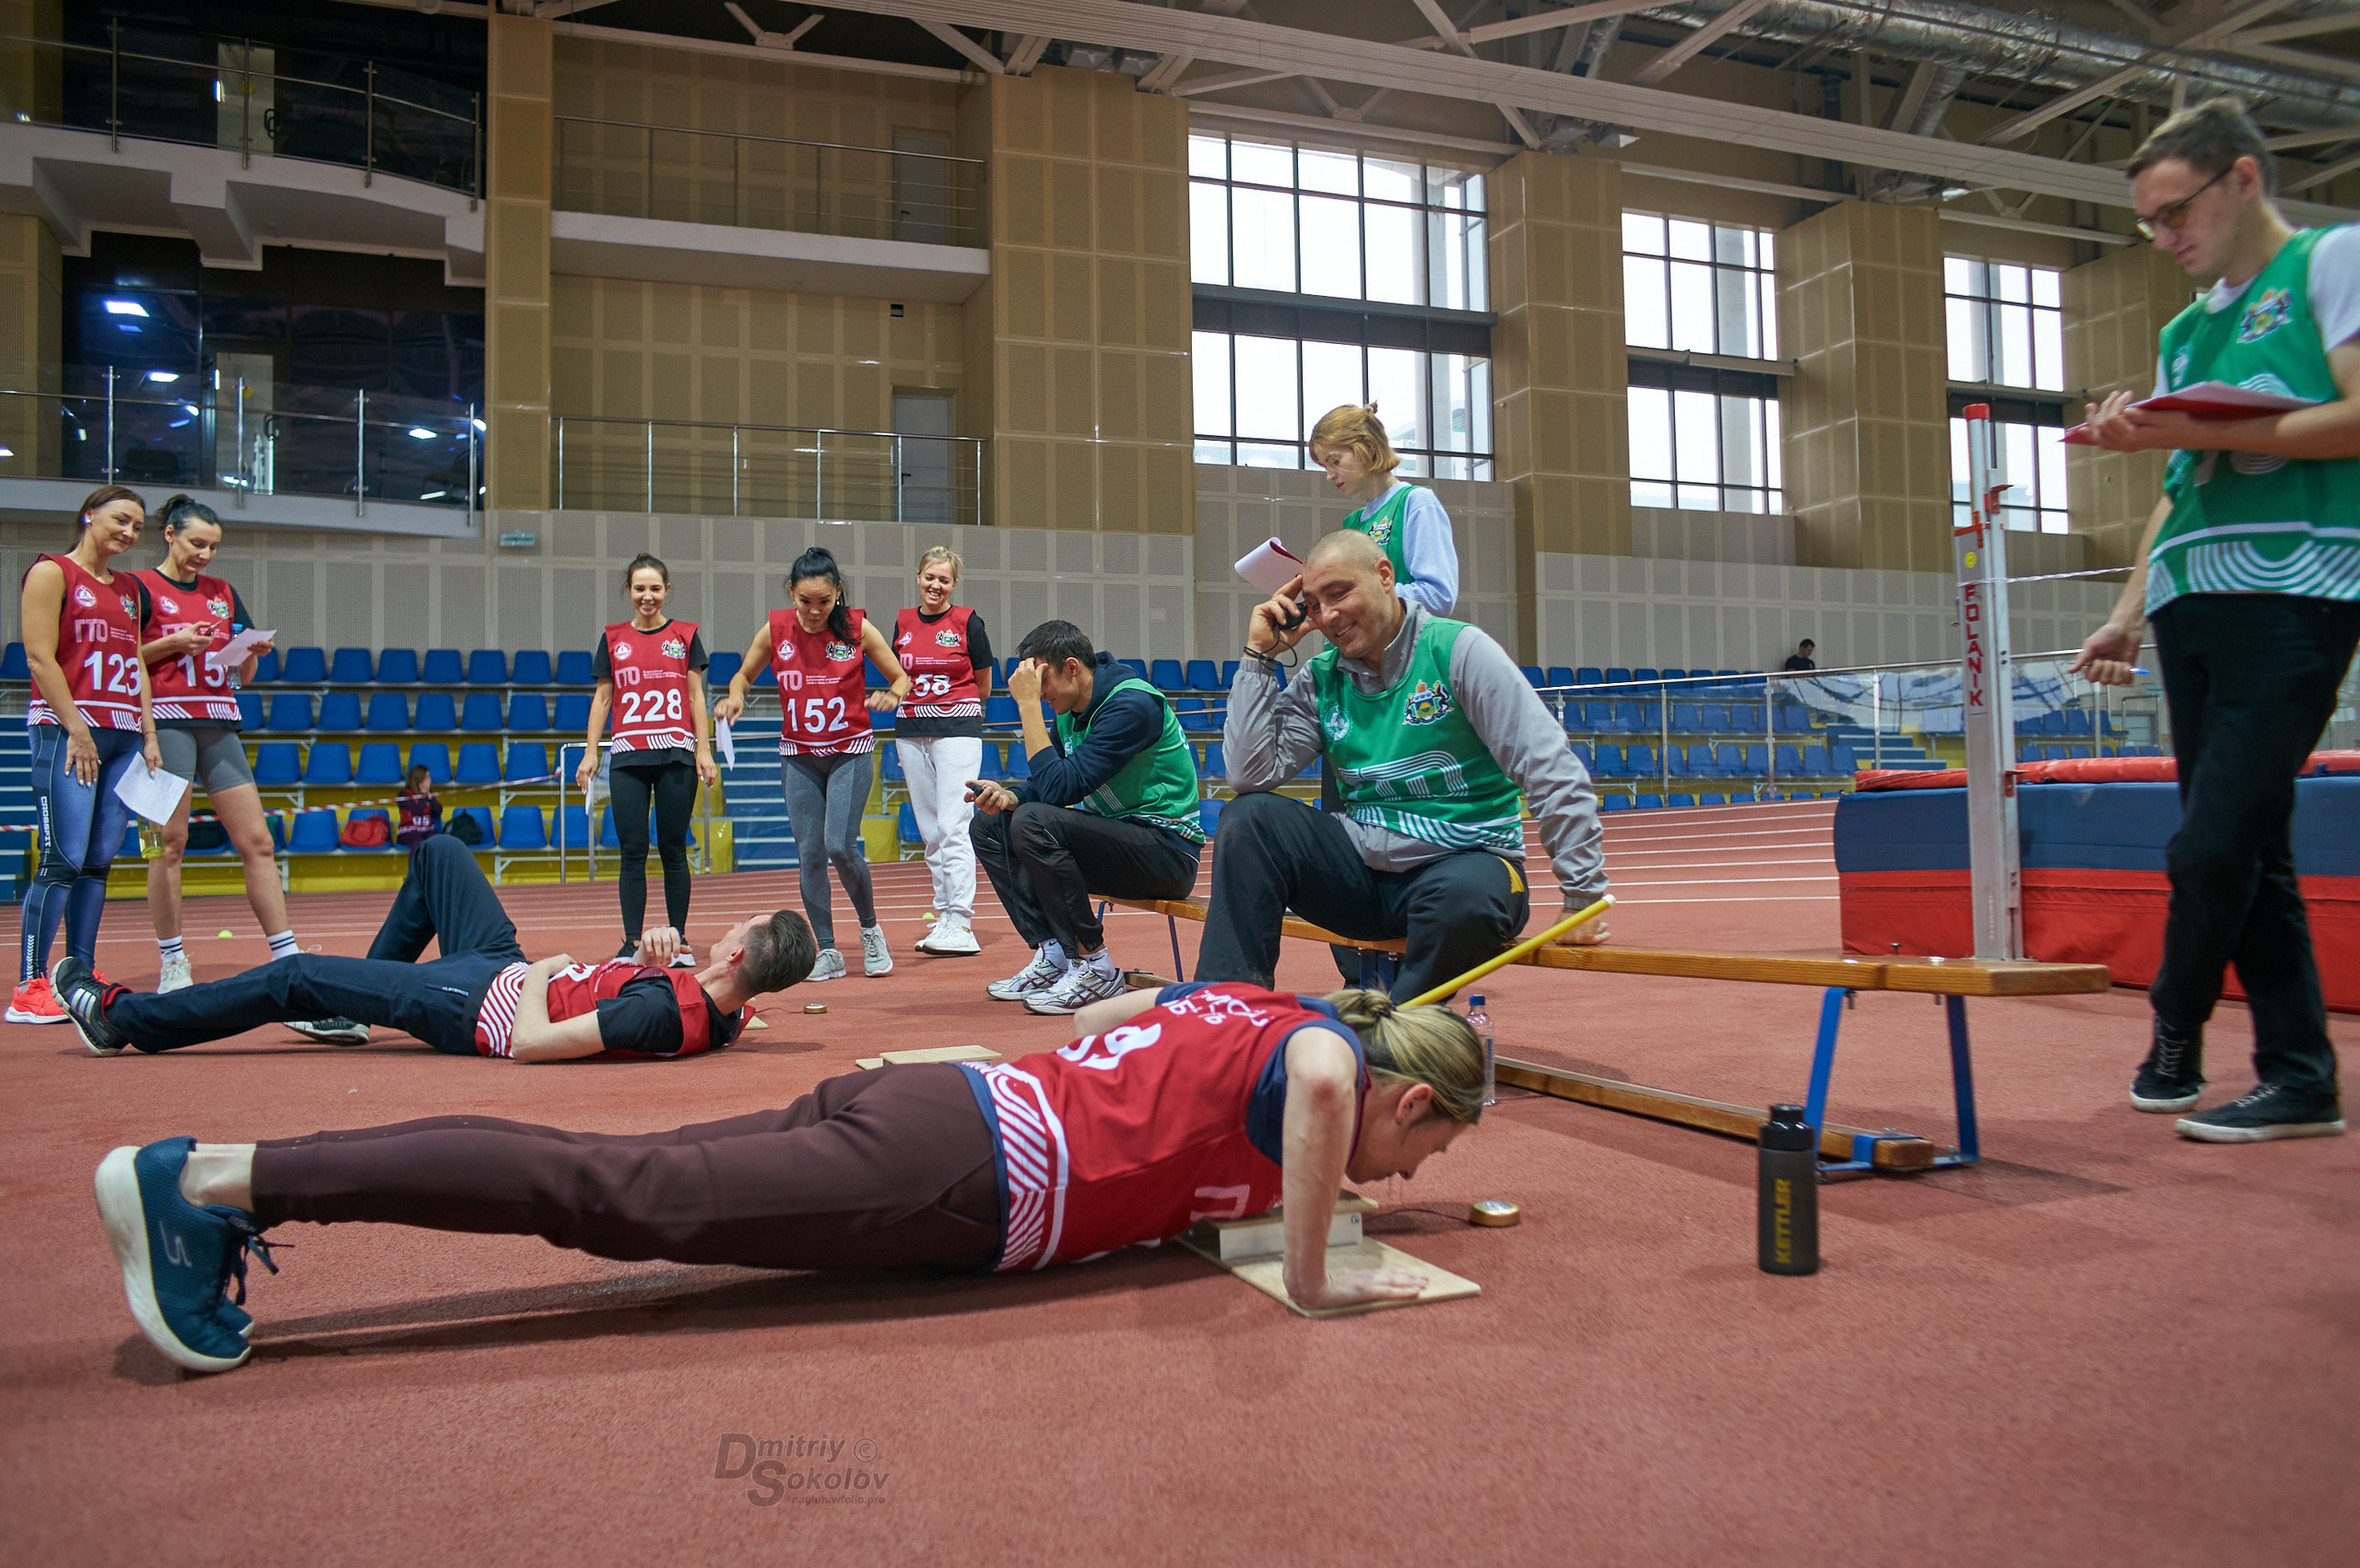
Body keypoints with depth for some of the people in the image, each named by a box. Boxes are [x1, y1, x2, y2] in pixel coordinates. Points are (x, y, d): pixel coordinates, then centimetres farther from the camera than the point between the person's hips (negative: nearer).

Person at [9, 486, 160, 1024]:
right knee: (64, 860, -11)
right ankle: (29, 989, -7)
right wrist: (75, 728, -13)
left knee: (99, 862, 4)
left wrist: (149, 735, 11)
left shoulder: (128, 589, 21)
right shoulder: (52, 572, 1)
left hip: (124, 736, 7)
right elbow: (39, 657, -7)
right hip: (67, 730, -7)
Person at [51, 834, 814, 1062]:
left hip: (477, 1004, -8)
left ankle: (119, 1016, 29)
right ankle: (352, 1006, 37)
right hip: (509, 966, 8)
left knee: (295, 976, 5)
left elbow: (530, 1042, -36)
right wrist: (653, 955, -18)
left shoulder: (664, 1013, -39)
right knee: (437, 852, 22)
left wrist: (539, 975, -18)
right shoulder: (727, 1009, -14)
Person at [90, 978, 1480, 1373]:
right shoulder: (1321, 1048, -1)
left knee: (612, 1176, 2)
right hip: (959, 1172, -8)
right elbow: (1318, 1080, -26)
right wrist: (1311, 1279, -15)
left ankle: (214, 1179, 2)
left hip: (936, 1103, 8)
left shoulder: (1247, 1002, 22)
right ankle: (213, 1179, -13)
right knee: (626, 1200, -12)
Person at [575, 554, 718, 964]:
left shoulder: (686, 635, 7)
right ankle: (632, 943, 5)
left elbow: (696, 697, 6)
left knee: (673, 850, 3)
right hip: (628, 758, 1)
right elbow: (602, 698, 11)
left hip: (676, 755, -1)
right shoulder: (613, 638, 10)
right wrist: (590, 752, 3)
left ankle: (678, 941, 10)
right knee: (633, 853, 0)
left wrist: (704, 751, -1)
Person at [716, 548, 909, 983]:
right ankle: (827, 951, 11)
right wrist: (735, 696, -10)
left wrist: (892, 695, -21)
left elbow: (901, 677, 2)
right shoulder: (775, 630, -3)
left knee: (840, 845, -15)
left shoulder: (858, 629, -8)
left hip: (850, 751, -3)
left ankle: (870, 929, 10)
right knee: (809, 852, 1)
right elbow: (744, 674, 13)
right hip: (798, 755, 3)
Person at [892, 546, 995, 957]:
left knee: (953, 827, -12)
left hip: (958, 730, -5)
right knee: (929, 831, 8)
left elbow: (984, 684, 7)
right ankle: (944, 916, 15)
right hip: (910, 733, 5)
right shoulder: (903, 622, 9)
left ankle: (961, 926, -14)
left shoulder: (968, 622, -2)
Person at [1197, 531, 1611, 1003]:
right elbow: (1250, 775, -6)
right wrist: (1260, 656, -4)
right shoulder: (1320, 681, 6)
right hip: (1363, 867, 4)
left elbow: (1556, 774, -11)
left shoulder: (1457, 650, -8)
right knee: (1249, 817, -16)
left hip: (1467, 860, -4)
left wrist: (1583, 896, -15)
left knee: (1463, 896, -38)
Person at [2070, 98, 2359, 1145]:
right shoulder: (2184, 331, 24)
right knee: (2246, 849, 5)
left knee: (2215, 845, -12)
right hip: (2189, 602, 7)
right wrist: (2129, 614, 16)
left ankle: (2175, 1033, 11)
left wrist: (2203, 430, -15)